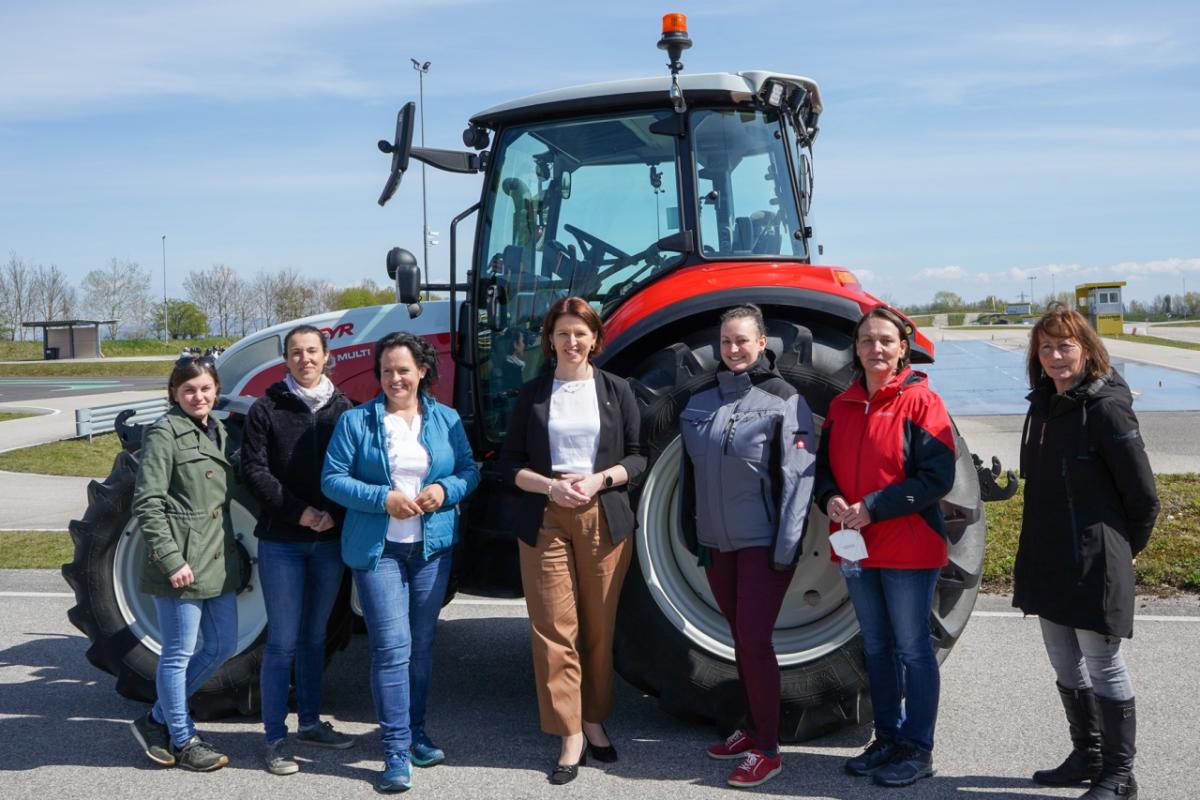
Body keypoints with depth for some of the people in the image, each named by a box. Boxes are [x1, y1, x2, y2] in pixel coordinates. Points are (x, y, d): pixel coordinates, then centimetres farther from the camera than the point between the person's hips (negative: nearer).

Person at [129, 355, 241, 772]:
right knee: (179, 654, 3)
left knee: (222, 646, 14)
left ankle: (158, 719, 28)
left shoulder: (220, 433, 13)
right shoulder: (165, 435, -10)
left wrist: (231, 548, 16)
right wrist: (171, 560, -19)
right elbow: (147, 504, -14)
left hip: (218, 561, 8)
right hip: (183, 563, -8)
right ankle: (182, 741, 19)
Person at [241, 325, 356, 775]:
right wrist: (299, 511, -15)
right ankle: (275, 739, 7)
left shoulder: (342, 408, 5)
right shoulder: (267, 409, -2)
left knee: (314, 637, 15)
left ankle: (310, 722, 28)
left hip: (330, 539, 3)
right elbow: (254, 471, -7)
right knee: (283, 642, -2)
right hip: (281, 541, -3)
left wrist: (334, 513, -9)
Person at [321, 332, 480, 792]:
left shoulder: (447, 420, 7)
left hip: (433, 546, 4)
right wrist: (383, 499, -18)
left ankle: (416, 733, 28)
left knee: (422, 645, 13)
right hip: (377, 548, -3)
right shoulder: (356, 421, -2)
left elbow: (470, 471, 9)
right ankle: (397, 751, -2)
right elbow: (332, 479, -5)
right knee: (393, 647, -9)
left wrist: (446, 490, -13)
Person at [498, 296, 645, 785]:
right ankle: (570, 736, 3)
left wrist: (599, 479, -13)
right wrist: (549, 486, -13)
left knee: (599, 627, 7)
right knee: (554, 629, -3)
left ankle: (595, 720, 24)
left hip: (604, 519, 0)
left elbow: (637, 456, 6)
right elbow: (510, 463, 5)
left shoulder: (616, 390, 6)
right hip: (545, 520, 0)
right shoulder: (533, 394, 6)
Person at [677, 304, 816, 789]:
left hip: (762, 543, -6)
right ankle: (754, 729, 27)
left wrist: (786, 547, -16)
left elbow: (797, 477, -11)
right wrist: (693, 536, 10)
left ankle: (767, 751, 2)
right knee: (741, 639, 15)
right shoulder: (702, 403, 8)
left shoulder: (784, 401, -7)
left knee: (755, 641, -7)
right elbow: (689, 473, 13)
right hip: (717, 544, 6)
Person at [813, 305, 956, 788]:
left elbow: (938, 477, -15)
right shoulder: (842, 406, 9)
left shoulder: (921, 401, -9)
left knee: (912, 648, 2)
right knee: (877, 647, 15)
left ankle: (918, 749, 13)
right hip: (856, 548, 6)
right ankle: (887, 739, 27)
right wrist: (830, 498, -8)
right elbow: (825, 464, 15)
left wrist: (873, 507, -19)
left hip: (909, 549, -6)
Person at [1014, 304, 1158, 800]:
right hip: (1047, 561, 8)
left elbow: (1142, 493, -12)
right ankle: (1087, 756, 33)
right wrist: (1040, 546, 15)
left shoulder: (1106, 407, -15)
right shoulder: (1043, 407, 9)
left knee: (1102, 665, 2)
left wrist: (1129, 545, 0)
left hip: (1094, 563, -8)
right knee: (1065, 664, 17)